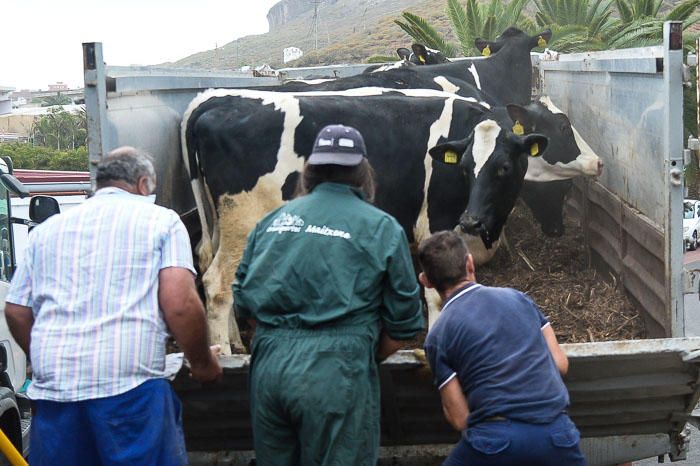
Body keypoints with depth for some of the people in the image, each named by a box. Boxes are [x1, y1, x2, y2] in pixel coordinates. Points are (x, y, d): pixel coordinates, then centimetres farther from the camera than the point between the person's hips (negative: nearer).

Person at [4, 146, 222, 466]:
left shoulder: (47, 229, 18)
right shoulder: (160, 220, 6)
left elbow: (15, 312, 17)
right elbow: (180, 305, -7)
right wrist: (202, 363, 8)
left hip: (52, 386, 4)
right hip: (131, 387, -4)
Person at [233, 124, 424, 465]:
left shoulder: (272, 221, 12)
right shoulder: (381, 228, 2)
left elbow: (243, 304, 16)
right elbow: (403, 322, 3)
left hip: (269, 366, 4)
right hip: (338, 372, -4)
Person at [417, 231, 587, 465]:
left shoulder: (438, 337, 3)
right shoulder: (516, 297, 12)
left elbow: (460, 420, 2)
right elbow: (561, 364, 13)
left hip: (496, 438, -3)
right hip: (556, 433, 3)